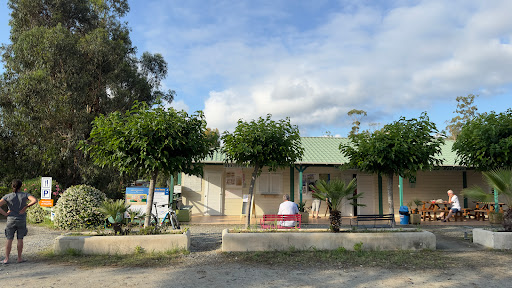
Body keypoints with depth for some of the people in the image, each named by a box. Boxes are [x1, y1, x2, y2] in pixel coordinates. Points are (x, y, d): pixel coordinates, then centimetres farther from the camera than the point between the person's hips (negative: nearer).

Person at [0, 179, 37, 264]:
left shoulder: (7, 197, -6)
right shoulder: (24, 195, -6)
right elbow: (35, 200, -19)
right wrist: (26, 207, -10)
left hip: (11, 220, 0)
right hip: (22, 220, 0)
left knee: (9, 239, 6)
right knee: (20, 239, 8)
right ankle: (19, 258, 12)